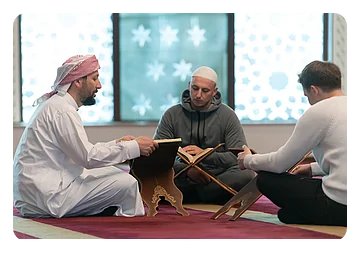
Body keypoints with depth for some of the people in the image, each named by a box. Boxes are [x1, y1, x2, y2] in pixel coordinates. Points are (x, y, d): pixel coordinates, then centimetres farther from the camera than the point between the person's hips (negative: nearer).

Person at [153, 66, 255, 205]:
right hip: (183, 180, 0)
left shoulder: (227, 115, 2)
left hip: (218, 176, 0)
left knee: (247, 176, -32)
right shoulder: (172, 115, 5)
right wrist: (187, 170, -21)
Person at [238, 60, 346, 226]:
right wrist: (313, 169, 35)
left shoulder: (318, 111, -6)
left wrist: (248, 160, 18)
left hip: (338, 206, -8)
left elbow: (280, 163, 0)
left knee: (266, 179, 7)